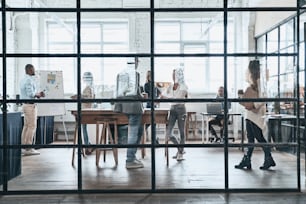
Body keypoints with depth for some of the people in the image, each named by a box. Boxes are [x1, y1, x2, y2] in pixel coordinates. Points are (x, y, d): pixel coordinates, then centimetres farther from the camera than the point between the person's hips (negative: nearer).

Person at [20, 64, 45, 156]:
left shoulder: (23, 80, 16)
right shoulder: (29, 80, -15)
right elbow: (31, 94, -22)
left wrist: (38, 94, 12)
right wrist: (38, 94, -5)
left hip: (25, 104, 10)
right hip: (30, 105, -10)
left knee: (26, 126, 10)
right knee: (32, 127, -8)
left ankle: (23, 147, 12)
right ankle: (28, 149, -7)